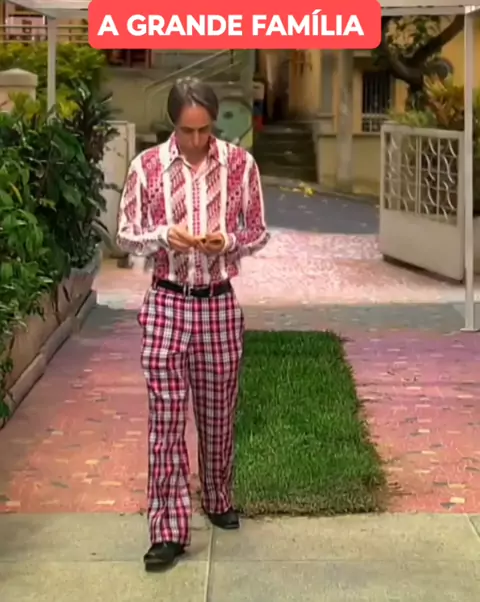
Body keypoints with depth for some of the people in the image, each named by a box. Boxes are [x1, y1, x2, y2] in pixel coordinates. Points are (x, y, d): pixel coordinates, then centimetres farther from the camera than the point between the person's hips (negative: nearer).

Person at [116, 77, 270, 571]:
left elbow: (258, 234, 4)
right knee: (166, 418, -2)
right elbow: (125, 236, 1)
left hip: (219, 305, 1)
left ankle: (218, 499, 37)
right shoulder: (147, 166, -4)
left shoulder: (240, 164, -3)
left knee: (218, 413, 14)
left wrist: (228, 241, -17)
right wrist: (164, 236, -19)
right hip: (167, 305, -1)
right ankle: (169, 530, 3)